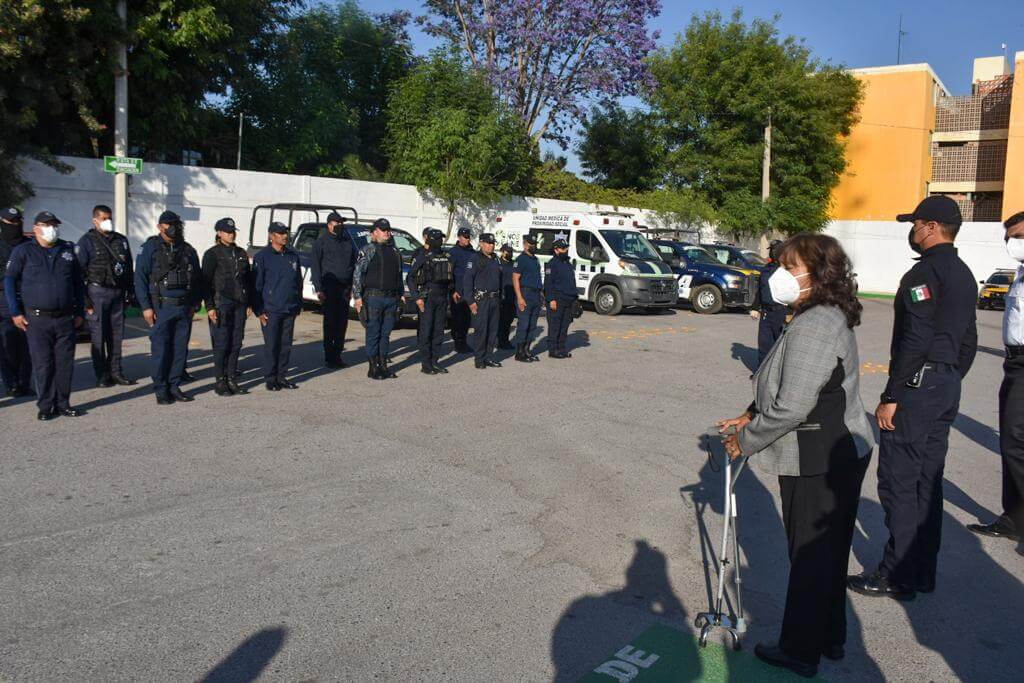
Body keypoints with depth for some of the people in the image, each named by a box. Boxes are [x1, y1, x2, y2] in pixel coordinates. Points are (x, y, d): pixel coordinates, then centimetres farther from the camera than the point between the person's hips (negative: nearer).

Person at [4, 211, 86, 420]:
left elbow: (78, 282, 16)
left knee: (65, 363, 5)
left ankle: (63, 403, 15)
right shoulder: (23, 251, 1)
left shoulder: (68, 250, 11)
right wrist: (15, 312, -3)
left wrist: (79, 312, 13)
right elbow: (9, 281, 2)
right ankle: (46, 406, 10)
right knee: (43, 364, 0)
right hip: (37, 319, -3)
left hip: (65, 318, 3)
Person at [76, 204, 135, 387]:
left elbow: (129, 268, 17)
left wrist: (129, 292, 11)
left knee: (116, 334, 8)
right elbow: (79, 271, -6)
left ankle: (115, 372, 16)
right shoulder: (87, 241, -2)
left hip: (118, 292, 5)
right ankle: (102, 375, 5)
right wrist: (85, 299, -11)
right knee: (98, 335, -2)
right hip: (98, 292, -5)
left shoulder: (121, 240, 13)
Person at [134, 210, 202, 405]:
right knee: (160, 350, -2)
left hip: (184, 308, 4)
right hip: (161, 307, -4)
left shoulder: (188, 250, 12)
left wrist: (195, 303, 11)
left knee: (180, 349, 7)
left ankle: (174, 386, 17)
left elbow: (196, 278, 18)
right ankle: (161, 390, 7)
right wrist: (146, 307, -10)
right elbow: (140, 278, -5)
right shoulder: (150, 248, -2)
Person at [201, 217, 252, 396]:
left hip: (240, 304, 5)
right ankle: (220, 382, 4)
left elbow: (249, 279, 18)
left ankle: (231, 379, 14)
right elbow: (206, 281, -6)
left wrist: (249, 303, 12)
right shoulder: (212, 254, -2)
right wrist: (209, 306, -12)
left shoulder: (241, 253, 14)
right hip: (221, 303, -5)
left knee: (236, 343, 6)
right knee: (221, 343, -4)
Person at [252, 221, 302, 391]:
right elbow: (257, 285, -5)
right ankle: (270, 379, 10)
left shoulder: (292, 255, 10)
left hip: (290, 310, 5)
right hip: (271, 310, -5)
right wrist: (259, 310, -9)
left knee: (286, 344, 9)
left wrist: (299, 304, 13)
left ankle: (281, 376, 19)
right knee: (271, 345, 0)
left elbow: (298, 281, 17)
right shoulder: (262, 256, -5)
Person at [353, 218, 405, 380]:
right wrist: (358, 296, -14)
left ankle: (383, 366, 17)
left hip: (391, 298, 6)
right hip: (374, 297, -6)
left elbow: (399, 274, 23)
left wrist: (401, 294, 18)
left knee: (386, 333, 10)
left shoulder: (394, 251, 16)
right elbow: (358, 274, -8)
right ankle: (373, 368, 5)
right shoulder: (368, 250, -4)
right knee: (373, 333, -1)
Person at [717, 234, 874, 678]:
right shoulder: (827, 317, 10)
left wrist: (747, 441, -14)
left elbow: (792, 406, -27)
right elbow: (791, 389, 17)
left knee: (810, 557, 5)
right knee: (829, 551, 21)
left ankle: (801, 651, 21)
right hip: (843, 453, 10)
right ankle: (830, 638, 38)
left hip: (819, 463, -10)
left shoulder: (815, 325, -24)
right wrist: (751, 417, 9)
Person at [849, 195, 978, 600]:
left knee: (898, 482, -4)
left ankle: (897, 577, 2)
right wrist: (950, 384, 23)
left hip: (918, 385, -10)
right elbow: (968, 341, 19)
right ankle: (923, 572, 22)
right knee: (927, 481, 14)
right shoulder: (964, 276, 16)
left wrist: (891, 396, -19)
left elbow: (914, 342, -21)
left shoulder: (924, 273, -14)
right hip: (948, 387, 10)